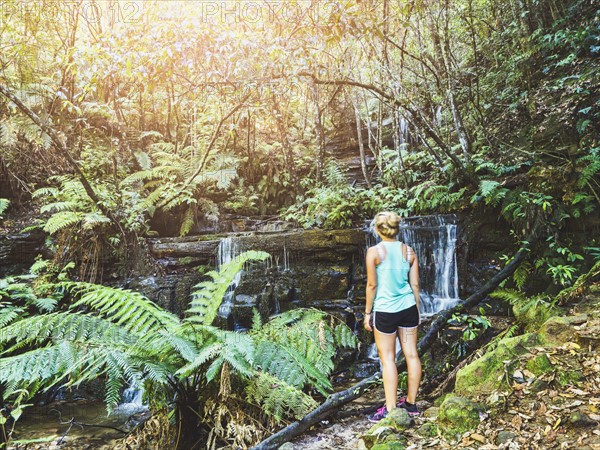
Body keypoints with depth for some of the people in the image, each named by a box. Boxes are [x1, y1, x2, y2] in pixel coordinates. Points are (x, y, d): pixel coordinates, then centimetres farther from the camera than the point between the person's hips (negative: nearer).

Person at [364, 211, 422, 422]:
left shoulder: (374, 252, -10)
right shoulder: (409, 251, 2)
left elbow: (372, 285, -9)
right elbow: (415, 284, 5)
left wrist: (367, 313, 1)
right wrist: (418, 310, 17)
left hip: (385, 311, -4)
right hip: (408, 308, 5)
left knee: (387, 358, 3)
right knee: (411, 355, 12)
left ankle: (390, 410, 6)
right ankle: (411, 403, 25)